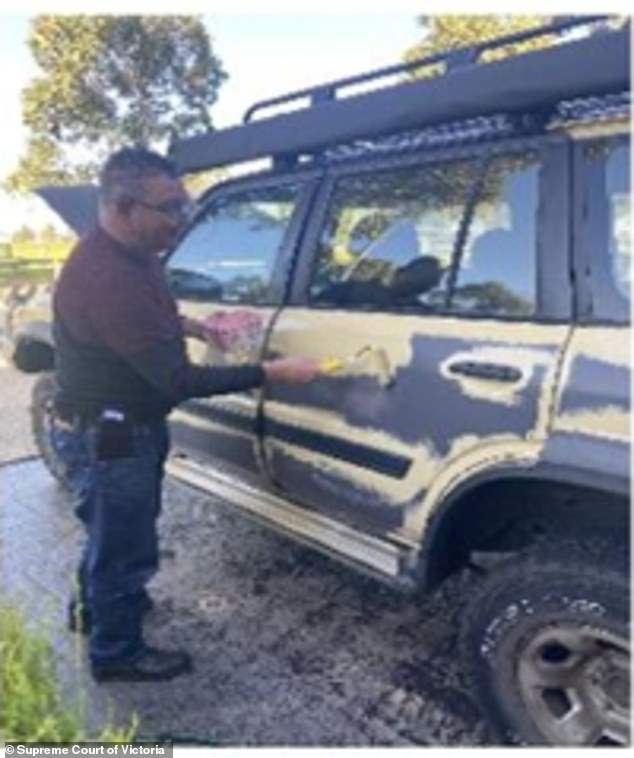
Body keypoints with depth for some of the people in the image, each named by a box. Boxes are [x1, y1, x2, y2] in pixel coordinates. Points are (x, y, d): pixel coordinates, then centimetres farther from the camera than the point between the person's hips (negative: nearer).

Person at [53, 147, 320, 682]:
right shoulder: (105, 277, -34)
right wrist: (272, 373, -28)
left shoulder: (128, 253, -1)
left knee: (114, 532, 29)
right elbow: (178, 379, -32)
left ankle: (96, 605, 53)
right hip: (109, 437, -10)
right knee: (125, 544, 10)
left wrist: (189, 326, 4)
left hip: (130, 426, 10)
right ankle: (118, 654, 33)